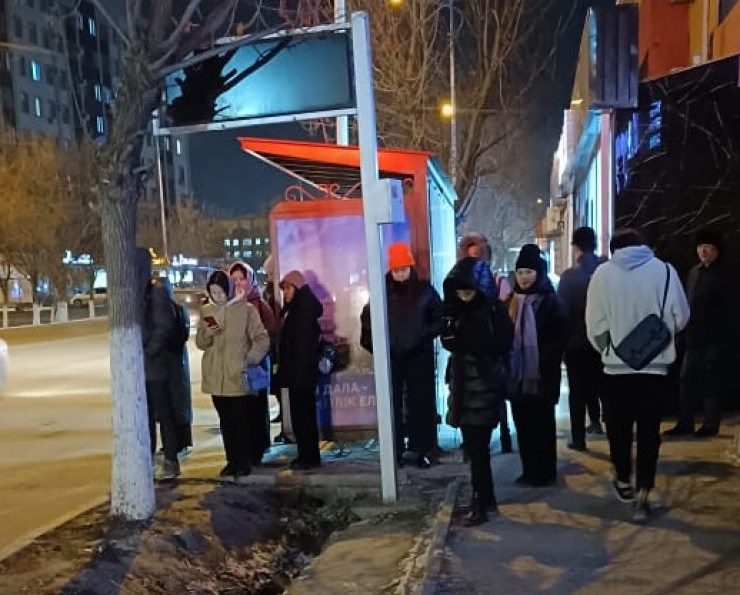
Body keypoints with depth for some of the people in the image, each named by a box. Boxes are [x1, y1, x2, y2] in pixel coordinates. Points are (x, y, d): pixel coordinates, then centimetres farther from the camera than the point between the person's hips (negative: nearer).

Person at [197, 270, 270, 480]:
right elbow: (200, 343, 11)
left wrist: (250, 360, -16)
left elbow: (262, 339, -5)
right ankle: (232, 460, 22)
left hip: (239, 376, -4)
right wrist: (207, 334, -10)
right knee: (225, 421, 12)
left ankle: (244, 462, 11)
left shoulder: (246, 309, -5)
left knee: (242, 421, 0)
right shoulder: (206, 311, 8)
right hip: (216, 377, 4)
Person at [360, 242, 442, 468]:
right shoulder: (383, 291, 2)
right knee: (392, 404, 4)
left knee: (421, 402, 5)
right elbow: (367, 319, 7)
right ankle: (395, 449, 13)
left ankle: (423, 449, 14)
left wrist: (426, 336, -10)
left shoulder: (425, 289, 0)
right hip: (390, 357, 1)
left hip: (419, 355, -1)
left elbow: (439, 317, 2)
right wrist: (374, 343, -2)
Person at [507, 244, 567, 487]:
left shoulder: (550, 300, -9)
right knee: (523, 425, 10)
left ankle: (544, 473, 15)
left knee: (541, 426, 5)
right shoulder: (514, 300, 9)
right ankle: (529, 471, 21)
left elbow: (562, 335, -12)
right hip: (518, 374, 6)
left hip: (542, 375, -6)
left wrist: (547, 362, -16)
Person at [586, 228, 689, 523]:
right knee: (649, 431, 8)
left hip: (616, 366, 0)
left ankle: (624, 483, 33)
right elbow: (681, 317, -2)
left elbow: (595, 325, -8)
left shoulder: (603, 273, -6)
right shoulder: (664, 270, -5)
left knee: (618, 427, 17)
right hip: (655, 365, 0)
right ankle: (642, 496, 5)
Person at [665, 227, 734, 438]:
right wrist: (686, 332, 8)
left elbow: (730, 308, -9)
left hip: (715, 338, -6)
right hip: (694, 338, 6)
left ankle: (710, 425, 12)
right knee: (687, 381, 7)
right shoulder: (695, 272, 12)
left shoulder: (725, 274, -6)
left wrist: (725, 339, -14)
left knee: (712, 383, 2)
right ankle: (685, 423, 15)